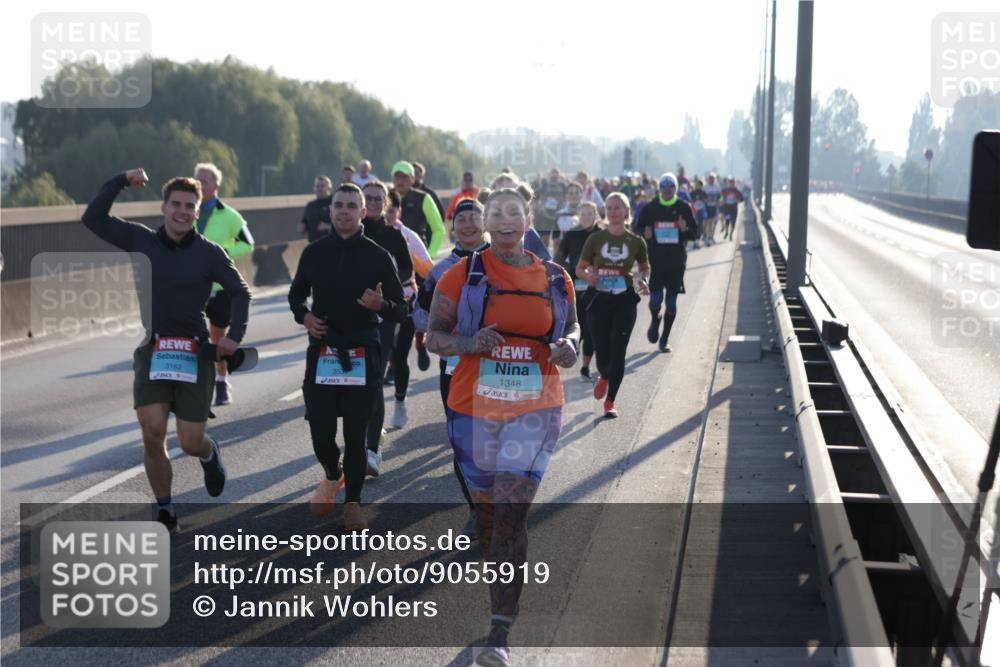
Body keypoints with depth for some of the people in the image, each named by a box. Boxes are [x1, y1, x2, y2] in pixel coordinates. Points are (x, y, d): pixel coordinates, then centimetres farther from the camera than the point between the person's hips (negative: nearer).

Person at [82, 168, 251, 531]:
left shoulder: (209, 253, -2)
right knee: (152, 433, -13)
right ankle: (164, 510, 6)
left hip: (195, 354, -1)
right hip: (151, 351, 1)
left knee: (190, 442, 0)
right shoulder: (141, 240, 2)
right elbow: (93, 219, 1)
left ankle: (210, 453, 39)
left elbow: (240, 291, 6)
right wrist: (121, 181, -6)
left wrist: (235, 334, -7)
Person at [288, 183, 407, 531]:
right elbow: (296, 294, 20)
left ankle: (352, 501, 17)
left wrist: (381, 305, -21)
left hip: (362, 357, -2)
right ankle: (332, 476, 35)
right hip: (322, 355, 2)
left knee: (356, 434, 1)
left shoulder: (378, 256, -1)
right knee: (321, 432, 3)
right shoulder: (314, 252, 5)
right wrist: (303, 316, -1)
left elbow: (400, 311, 1)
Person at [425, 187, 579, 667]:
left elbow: (571, 327, 20)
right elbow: (433, 336, 1)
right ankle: (501, 599, 40)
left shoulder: (555, 279, 5)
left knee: (512, 515, -11)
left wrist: (569, 348, -3)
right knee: (487, 510, 13)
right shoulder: (463, 274, -1)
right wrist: (469, 344, -19)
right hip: (474, 408, 1)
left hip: (535, 411, -1)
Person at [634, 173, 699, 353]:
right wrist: (644, 234, -10)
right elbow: (638, 228, 12)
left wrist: (685, 230, -16)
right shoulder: (650, 208, 3)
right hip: (655, 261, -1)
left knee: (671, 302, 3)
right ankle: (655, 321, 26)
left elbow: (695, 234, 6)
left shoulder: (684, 208, 3)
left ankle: (665, 338, 16)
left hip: (676, 262, 1)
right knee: (655, 299, -8)